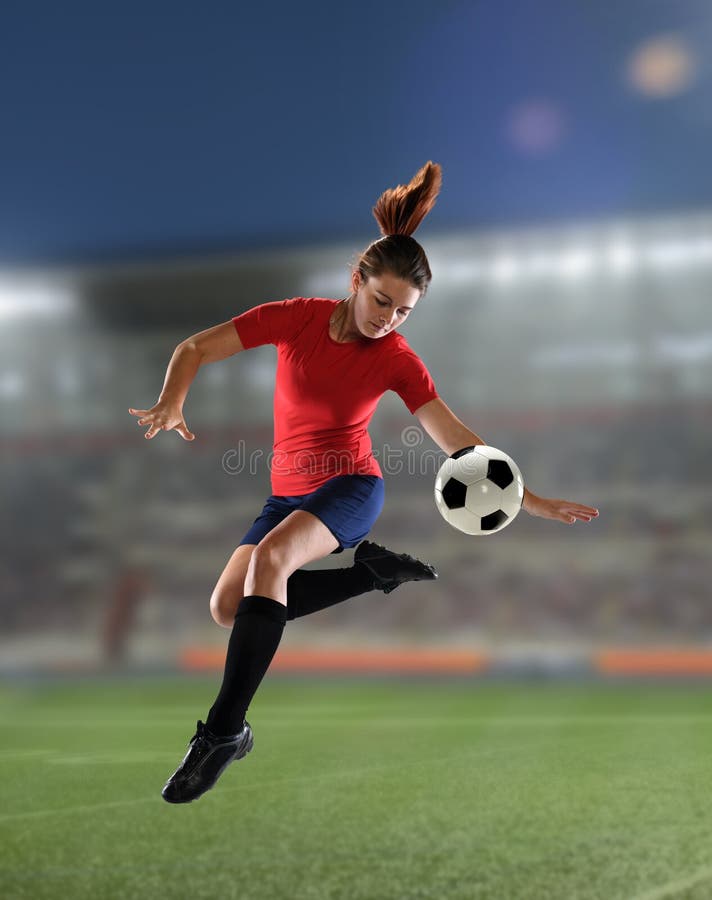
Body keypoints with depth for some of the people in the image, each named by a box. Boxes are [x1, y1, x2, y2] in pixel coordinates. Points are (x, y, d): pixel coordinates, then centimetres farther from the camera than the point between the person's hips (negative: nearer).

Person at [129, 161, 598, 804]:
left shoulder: (397, 360, -9)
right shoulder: (296, 318, -8)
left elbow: (457, 440, -7)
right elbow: (194, 350, -5)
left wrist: (533, 502, -14)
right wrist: (172, 403, -26)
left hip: (351, 488, -4)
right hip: (289, 493, 4)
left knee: (270, 556, -34)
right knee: (229, 607, -9)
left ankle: (223, 731, -35)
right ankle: (373, 572, 5)